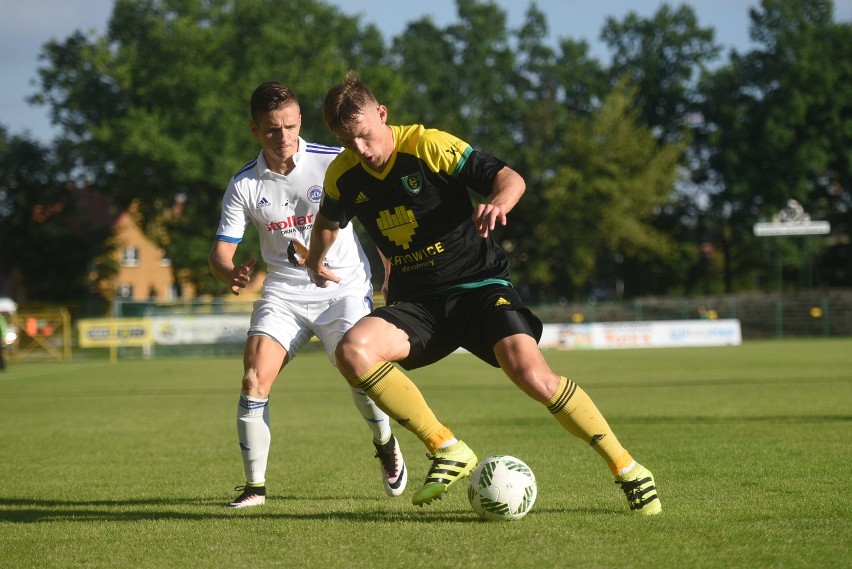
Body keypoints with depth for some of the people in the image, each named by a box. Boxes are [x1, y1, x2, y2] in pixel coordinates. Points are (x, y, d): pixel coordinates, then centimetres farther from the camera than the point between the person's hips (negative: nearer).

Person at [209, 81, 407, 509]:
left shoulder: (335, 163, -9)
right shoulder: (244, 185, -3)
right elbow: (221, 250, -3)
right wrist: (231, 274, -27)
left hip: (345, 289, -2)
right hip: (283, 294, 2)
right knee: (254, 379, -16)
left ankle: (386, 445, 19)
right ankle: (254, 484, -4)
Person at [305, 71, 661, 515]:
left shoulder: (427, 145, -14)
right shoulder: (342, 176, -1)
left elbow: (509, 177, -15)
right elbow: (329, 219, 24)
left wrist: (497, 203, -36)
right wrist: (315, 262, 34)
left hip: (478, 285, -4)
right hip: (416, 303, 4)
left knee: (532, 375, -26)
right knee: (352, 350, -25)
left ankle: (627, 469, -10)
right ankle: (447, 449, -15)